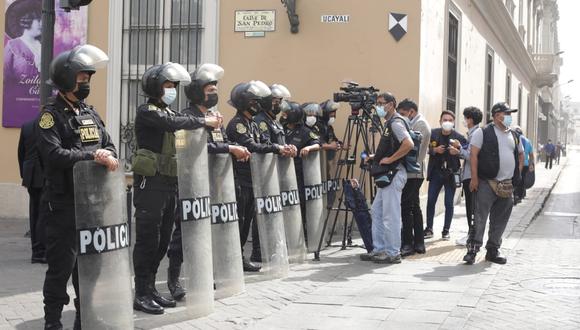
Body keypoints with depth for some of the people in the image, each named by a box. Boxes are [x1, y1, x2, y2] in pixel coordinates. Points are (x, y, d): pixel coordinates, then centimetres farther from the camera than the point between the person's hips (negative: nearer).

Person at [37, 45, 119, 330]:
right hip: (63, 203, -7)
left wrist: (108, 157, -9)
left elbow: (109, 145, 14)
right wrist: (93, 155, -22)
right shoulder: (51, 114, -8)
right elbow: (54, 154, -20)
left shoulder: (90, 113, 15)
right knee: (61, 264, -3)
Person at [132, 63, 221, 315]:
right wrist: (204, 121, -13)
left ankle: (151, 289, 19)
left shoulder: (166, 111, 20)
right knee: (148, 239, -5)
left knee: (163, 240, 11)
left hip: (169, 182, 9)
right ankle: (141, 295, 1)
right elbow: (176, 123, -22)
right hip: (150, 182, -9)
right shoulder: (147, 112, -9)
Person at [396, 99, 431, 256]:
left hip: (413, 173, -10)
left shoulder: (420, 124, -11)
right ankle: (419, 243, 16)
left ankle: (408, 244, -9)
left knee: (406, 207, -10)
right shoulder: (414, 123, 19)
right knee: (414, 207, 12)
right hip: (414, 172, 10)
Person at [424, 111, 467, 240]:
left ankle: (446, 230, 14)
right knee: (430, 201, 2)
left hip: (451, 174, -2)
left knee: (449, 203, 4)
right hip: (436, 172, 2)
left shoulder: (459, 137, -6)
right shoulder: (433, 133, -1)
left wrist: (457, 152, -21)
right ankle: (429, 229, 12)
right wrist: (435, 150, -13)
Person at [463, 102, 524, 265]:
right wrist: (474, 178, -13)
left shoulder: (514, 136, 15)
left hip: (507, 185, 6)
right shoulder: (483, 132, -3)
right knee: (480, 216, -10)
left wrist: (517, 174, 18)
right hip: (487, 183, -6)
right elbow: (473, 154, -7)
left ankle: (493, 250, 19)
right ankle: (473, 249, -8)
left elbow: (521, 154, 30)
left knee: (500, 219, 9)